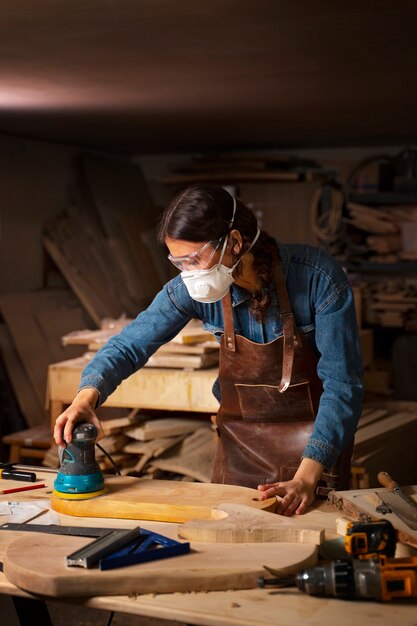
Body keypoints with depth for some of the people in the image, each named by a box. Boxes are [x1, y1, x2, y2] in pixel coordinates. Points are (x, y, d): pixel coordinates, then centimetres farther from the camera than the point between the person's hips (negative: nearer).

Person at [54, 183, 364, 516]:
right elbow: (129, 344, -8)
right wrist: (86, 396, -28)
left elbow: (342, 384, -24)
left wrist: (306, 478, -32)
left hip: (317, 442, -2)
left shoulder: (319, 278, -25)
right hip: (240, 439, 3)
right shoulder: (193, 289, -16)